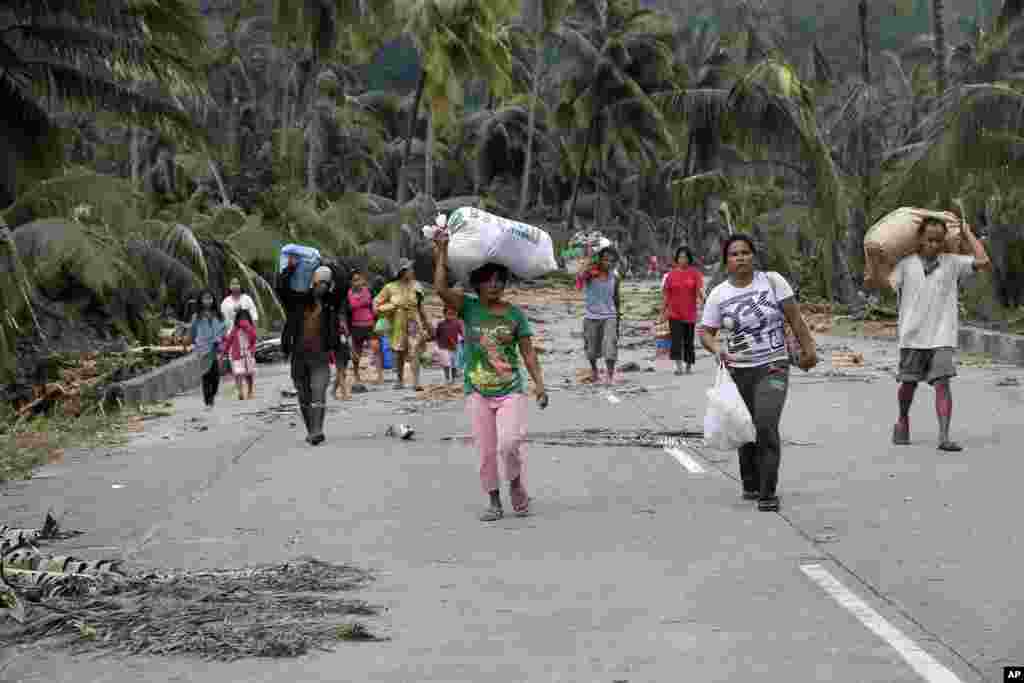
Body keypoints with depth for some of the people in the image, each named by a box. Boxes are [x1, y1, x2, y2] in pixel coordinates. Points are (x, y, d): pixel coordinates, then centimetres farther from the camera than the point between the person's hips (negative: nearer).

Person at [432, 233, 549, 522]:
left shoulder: (515, 314, 1)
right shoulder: (468, 306, 0)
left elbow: (528, 352, 3)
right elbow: (441, 288, -15)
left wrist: (540, 385, -5)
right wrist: (442, 250, -16)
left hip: (511, 391, -1)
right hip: (477, 393, 1)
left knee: (508, 444, -17)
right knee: (486, 451, 4)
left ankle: (516, 483, 12)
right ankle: (494, 502, 18)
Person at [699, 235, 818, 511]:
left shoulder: (773, 281, -4)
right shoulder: (718, 295, -1)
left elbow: (794, 317, 1)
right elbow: (705, 332, 1)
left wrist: (808, 348, 3)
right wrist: (716, 348, -19)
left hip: (772, 367, -2)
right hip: (738, 371, 3)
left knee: (766, 427, -18)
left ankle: (768, 493, -12)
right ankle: (751, 485, 33)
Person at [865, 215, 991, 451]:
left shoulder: (952, 263, 2)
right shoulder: (907, 264, -1)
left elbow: (984, 262, -6)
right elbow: (887, 283, -13)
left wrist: (968, 233, 2)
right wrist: (872, 280, -35)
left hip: (942, 337, -1)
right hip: (912, 336, 1)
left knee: (942, 383, -12)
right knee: (909, 383, 13)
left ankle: (944, 436, -16)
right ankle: (902, 422, 40)